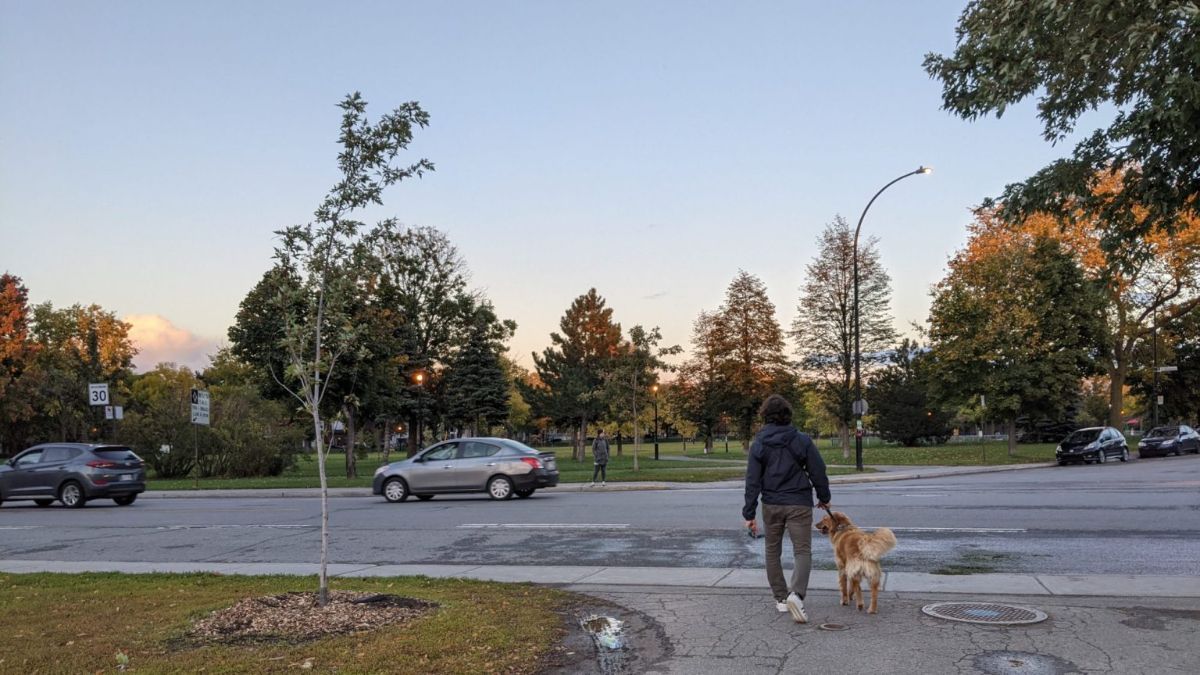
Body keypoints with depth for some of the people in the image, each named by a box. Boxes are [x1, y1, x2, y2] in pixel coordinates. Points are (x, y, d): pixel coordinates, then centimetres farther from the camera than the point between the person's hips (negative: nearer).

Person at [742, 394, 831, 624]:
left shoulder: (758, 444, -3)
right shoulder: (802, 440, -5)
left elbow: (752, 482, -5)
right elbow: (818, 472, -1)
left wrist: (749, 513, -2)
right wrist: (824, 497, 16)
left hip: (771, 505, 2)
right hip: (799, 504, -2)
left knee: (772, 551, 17)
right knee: (803, 551, 0)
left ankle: (781, 598, 21)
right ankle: (796, 593, -23)